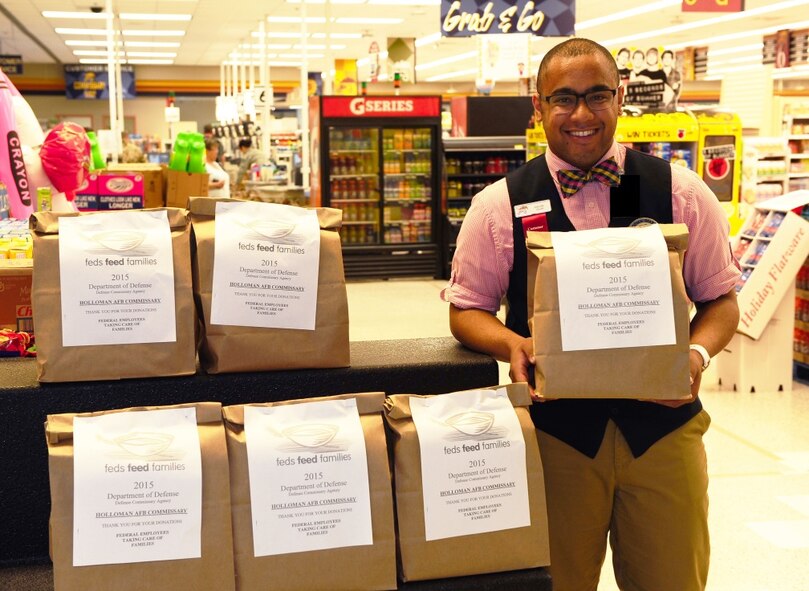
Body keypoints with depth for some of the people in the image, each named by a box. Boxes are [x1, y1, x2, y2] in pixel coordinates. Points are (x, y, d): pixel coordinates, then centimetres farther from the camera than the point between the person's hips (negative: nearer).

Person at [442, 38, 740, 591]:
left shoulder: (682, 193, 1)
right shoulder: (500, 204, -1)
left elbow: (721, 299, 7)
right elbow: (468, 307, 5)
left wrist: (698, 352, -14)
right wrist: (513, 344, -15)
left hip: (664, 426, 1)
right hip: (554, 431, 0)